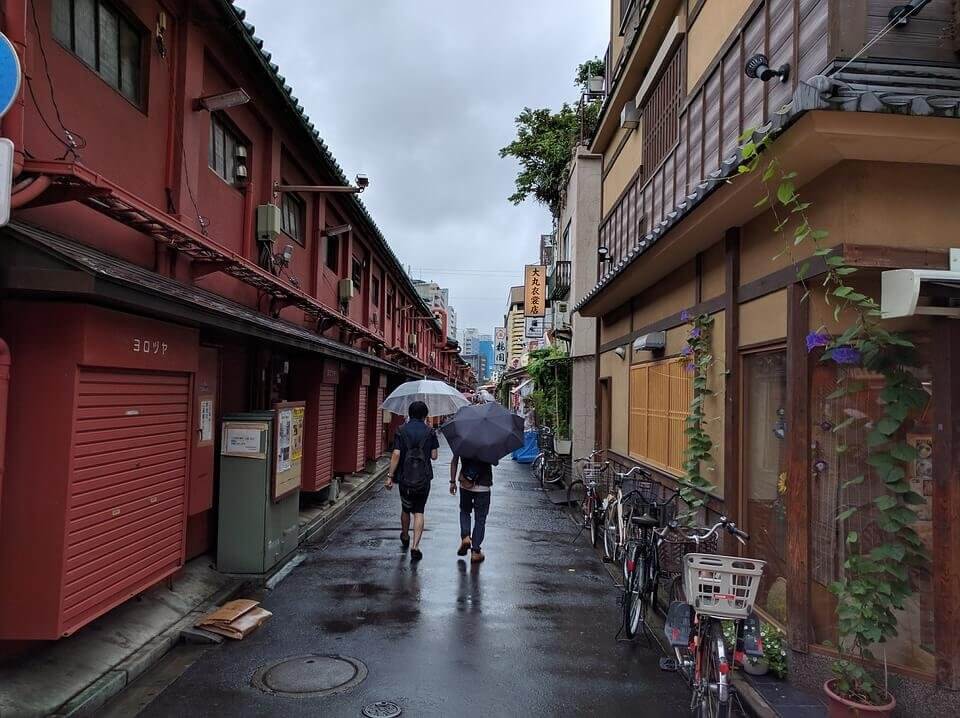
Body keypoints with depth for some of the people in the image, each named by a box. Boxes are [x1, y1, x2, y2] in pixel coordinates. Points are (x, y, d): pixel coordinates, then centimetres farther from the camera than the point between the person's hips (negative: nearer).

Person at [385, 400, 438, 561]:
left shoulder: (402, 430, -3)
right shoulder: (430, 432, -2)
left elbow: (396, 454, -10)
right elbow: (434, 456, -1)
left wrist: (390, 476, -7)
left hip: (405, 477, 1)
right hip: (423, 478, -1)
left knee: (406, 509, 20)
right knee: (419, 512, 5)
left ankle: (405, 538, 41)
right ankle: (415, 546, -5)